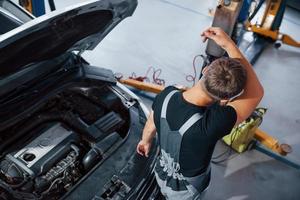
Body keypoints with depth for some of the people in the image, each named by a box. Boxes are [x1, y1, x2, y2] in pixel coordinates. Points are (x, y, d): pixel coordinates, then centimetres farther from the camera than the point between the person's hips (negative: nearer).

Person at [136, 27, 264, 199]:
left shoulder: (166, 95, -29)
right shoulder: (213, 124, -46)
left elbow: (151, 126, -7)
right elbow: (257, 93, -34)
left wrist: (145, 141, 16)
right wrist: (229, 44, -34)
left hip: (163, 173, 4)